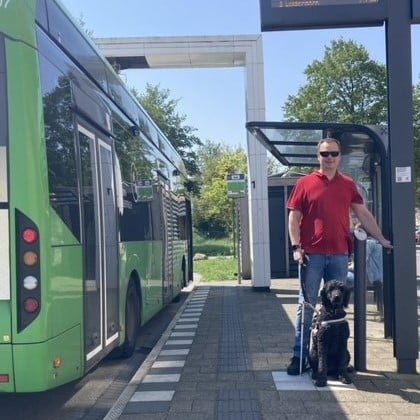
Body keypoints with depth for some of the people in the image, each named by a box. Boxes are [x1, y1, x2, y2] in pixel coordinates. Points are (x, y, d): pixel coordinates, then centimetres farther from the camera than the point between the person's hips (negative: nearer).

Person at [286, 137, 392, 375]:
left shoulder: (348, 185, 10)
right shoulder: (305, 183, 2)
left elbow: (364, 214, 13)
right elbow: (294, 217, 0)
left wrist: (382, 240, 10)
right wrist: (296, 247, -9)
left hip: (339, 255, 3)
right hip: (312, 255, -3)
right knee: (307, 306, 1)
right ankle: (300, 356, 9)